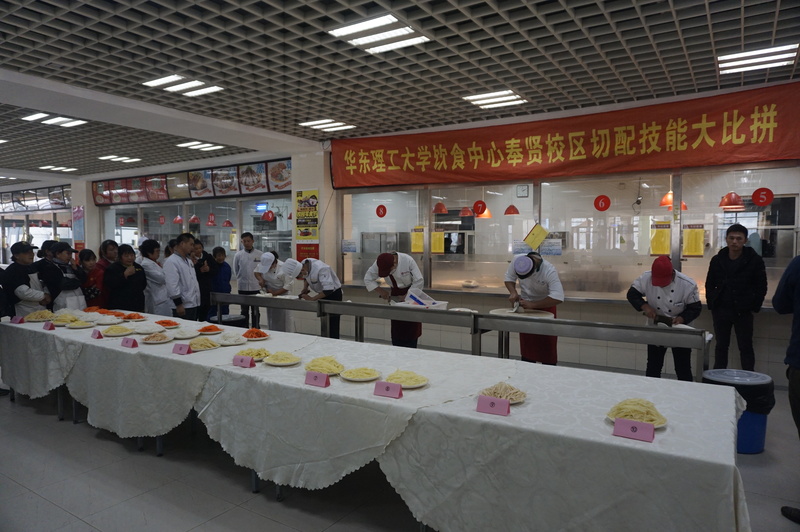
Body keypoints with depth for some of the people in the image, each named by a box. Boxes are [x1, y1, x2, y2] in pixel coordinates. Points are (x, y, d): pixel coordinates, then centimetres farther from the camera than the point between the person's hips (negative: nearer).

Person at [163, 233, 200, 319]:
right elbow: (172, 285, -19)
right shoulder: (171, 262, -13)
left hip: (193, 304, 9)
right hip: (182, 306, -9)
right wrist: (179, 304, -20)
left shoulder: (188, 260, 17)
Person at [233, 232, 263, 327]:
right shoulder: (238, 255, 0)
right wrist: (241, 280, 8)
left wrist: (261, 280, 0)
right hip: (243, 287, 1)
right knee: (244, 311, 10)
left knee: (255, 312, 6)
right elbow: (235, 270, 9)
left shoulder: (260, 255, -3)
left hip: (256, 287, -1)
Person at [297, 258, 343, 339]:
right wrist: (305, 288, -6)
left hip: (333, 293, -8)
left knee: (333, 323, -9)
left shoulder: (321, 269, -35)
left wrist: (312, 299, -34)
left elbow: (329, 289, -39)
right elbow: (306, 278, 13)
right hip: (322, 293, 8)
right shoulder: (304, 264, -10)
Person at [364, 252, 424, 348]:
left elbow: (419, 281, -21)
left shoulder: (408, 261, -28)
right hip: (395, 294, 3)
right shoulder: (379, 264, -18)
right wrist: (380, 290, -16)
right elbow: (368, 279, -6)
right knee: (396, 325, 2)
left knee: (412, 325, -6)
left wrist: (406, 296, -21)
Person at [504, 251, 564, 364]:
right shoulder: (517, 260, -21)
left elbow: (558, 298, -37)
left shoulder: (549, 271, -33)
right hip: (525, 304, 4)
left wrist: (532, 305, -36)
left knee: (547, 343, -1)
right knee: (526, 342, 13)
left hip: (545, 305, -4)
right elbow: (509, 278, -4)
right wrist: (513, 292, -23)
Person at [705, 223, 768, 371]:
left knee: (746, 347, 5)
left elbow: (761, 287, -1)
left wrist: (754, 307, -6)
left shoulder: (755, 260, -5)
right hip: (721, 310, 3)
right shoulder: (717, 260, 3)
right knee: (721, 346, 12)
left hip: (743, 312, -3)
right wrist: (712, 305, 4)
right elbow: (709, 285, 10)